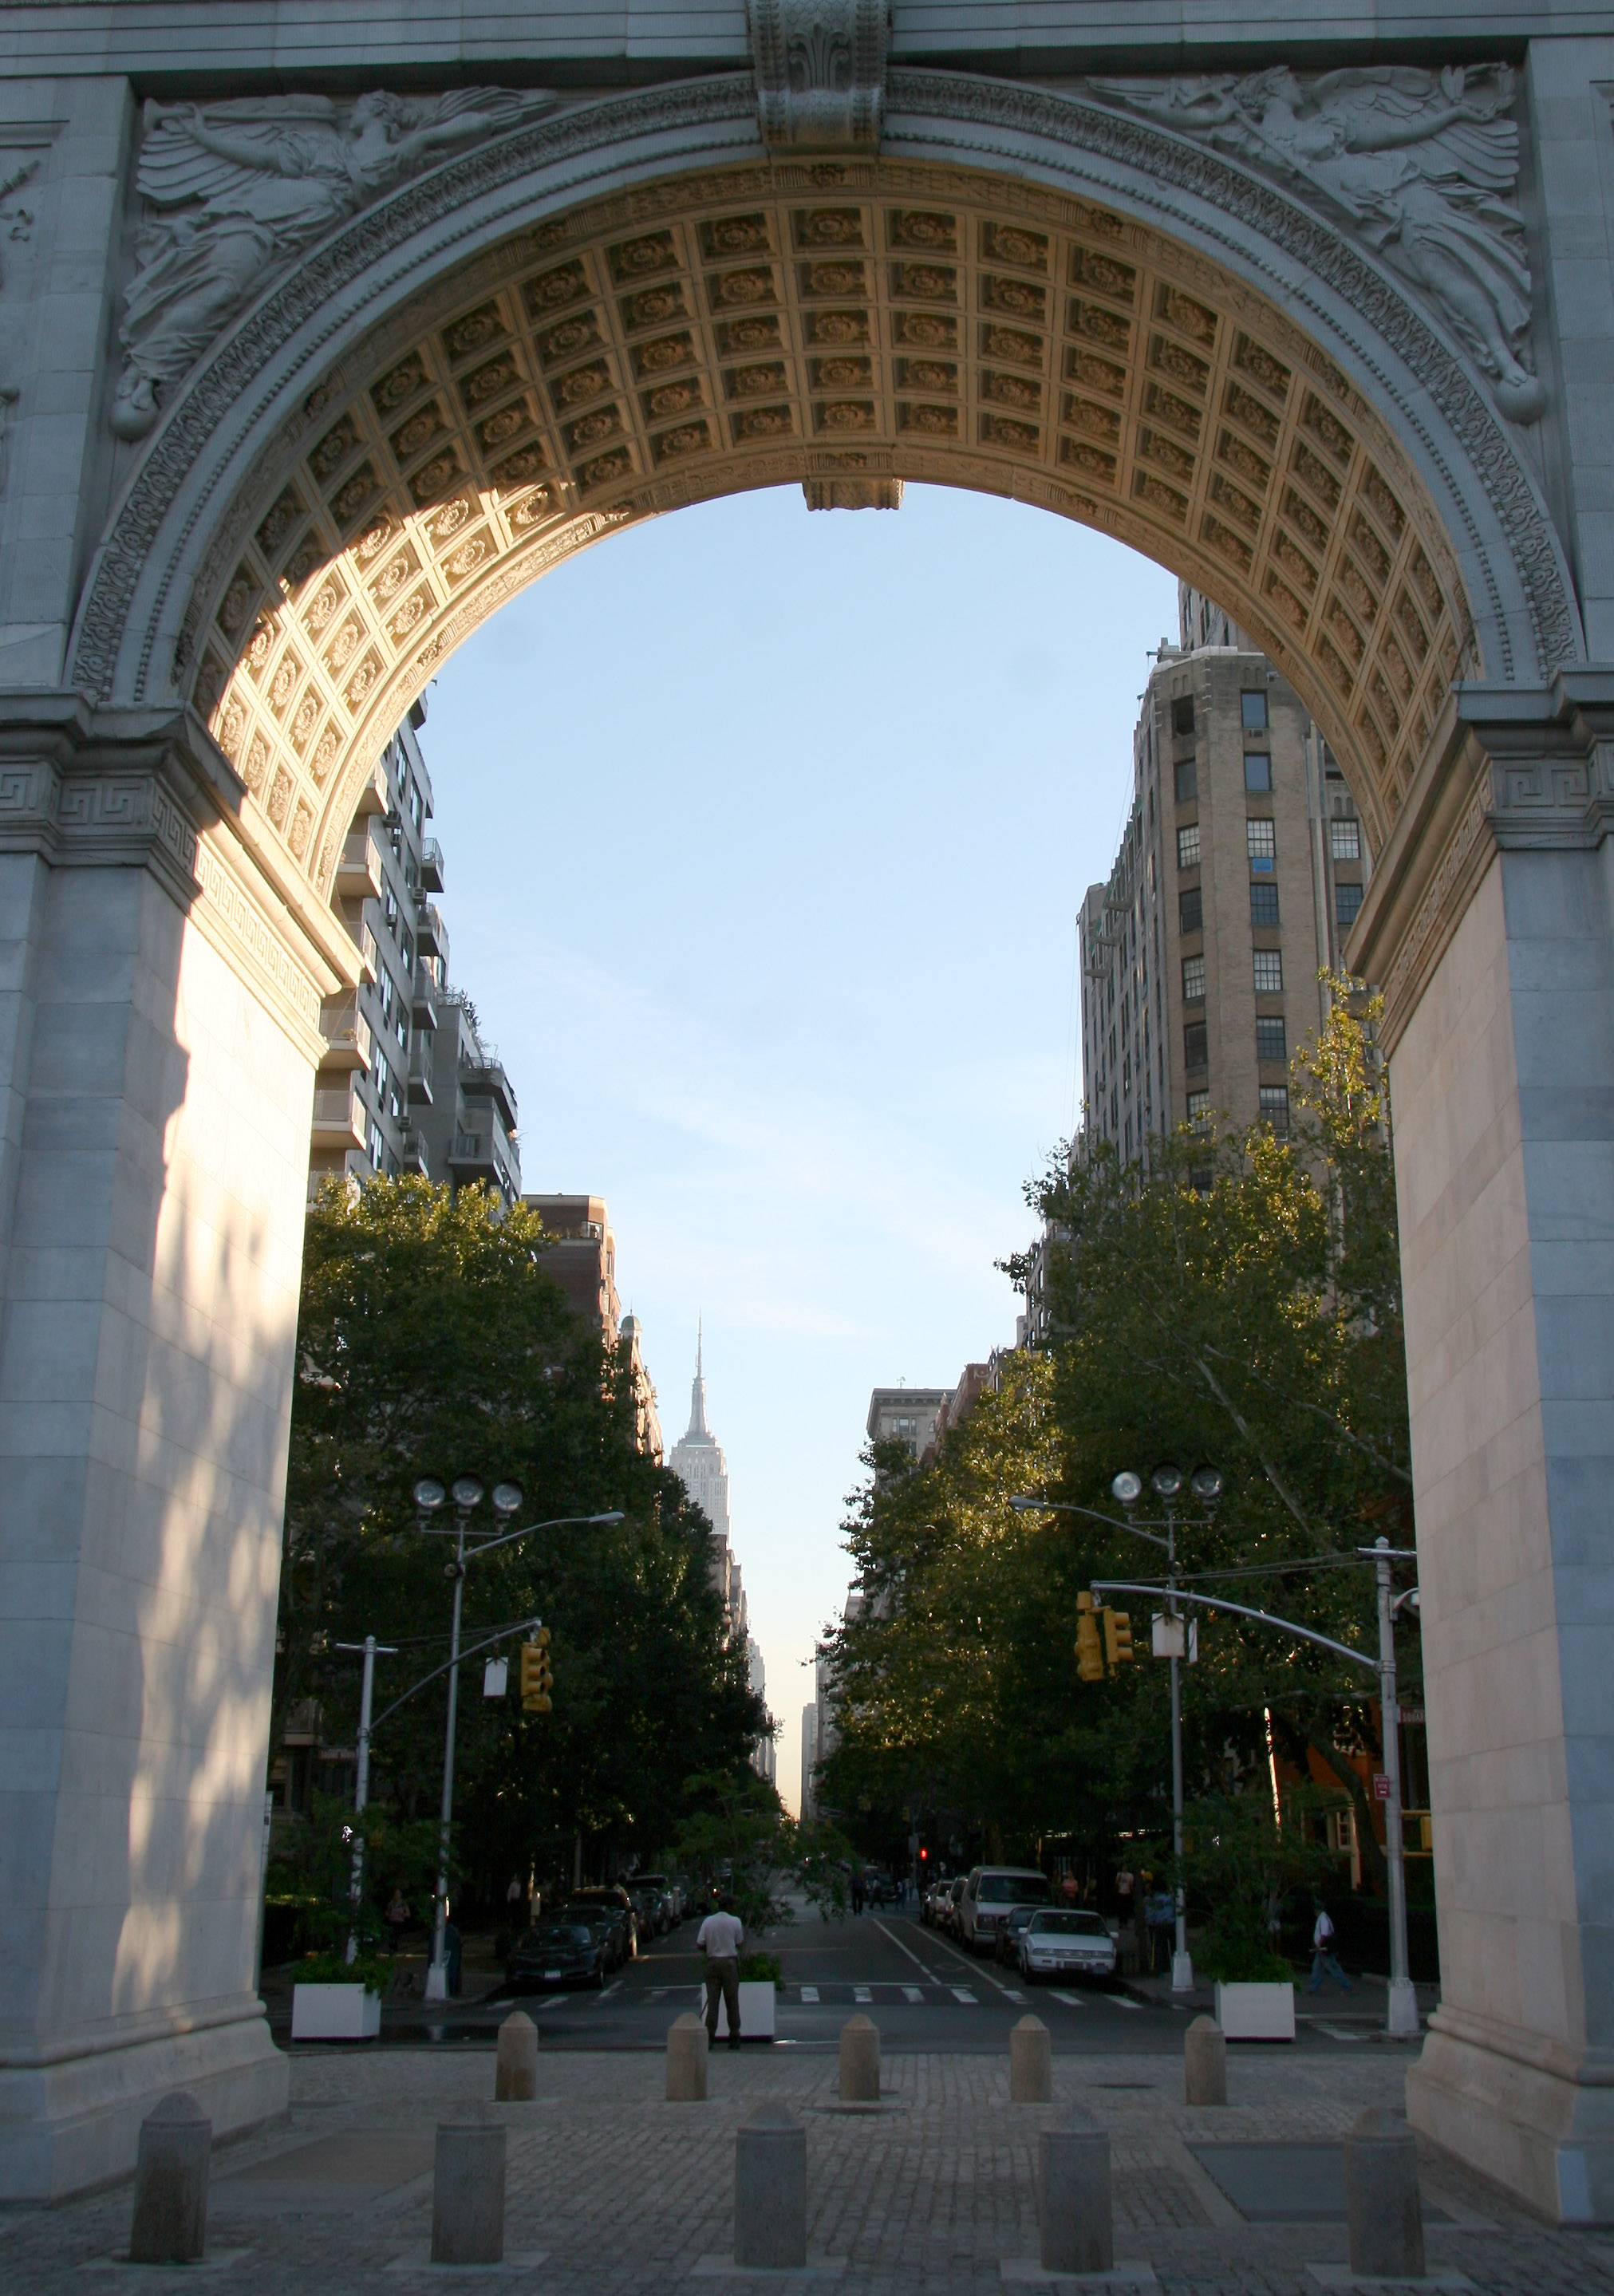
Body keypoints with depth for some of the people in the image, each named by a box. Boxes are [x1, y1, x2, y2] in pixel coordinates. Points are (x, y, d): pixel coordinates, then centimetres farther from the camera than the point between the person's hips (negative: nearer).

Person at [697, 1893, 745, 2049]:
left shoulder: (708, 1921, 2)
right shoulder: (735, 1921, -4)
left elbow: (700, 1944, 0)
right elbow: (740, 1943, 2)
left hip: (713, 1962, 2)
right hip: (730, 1962, -2)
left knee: (712, 2000, 4)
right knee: (732, 2001, 5)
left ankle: (710, 2036, -1)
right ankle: (734, 2037, 7)